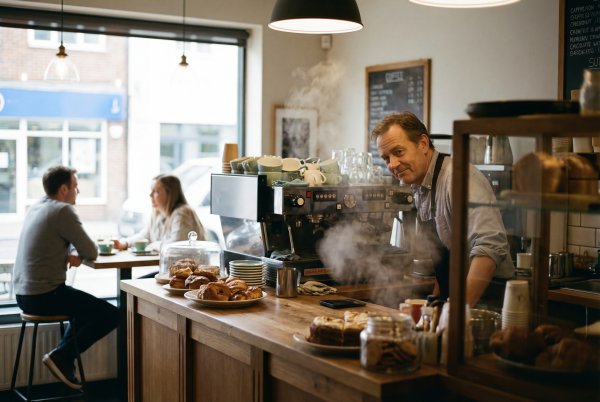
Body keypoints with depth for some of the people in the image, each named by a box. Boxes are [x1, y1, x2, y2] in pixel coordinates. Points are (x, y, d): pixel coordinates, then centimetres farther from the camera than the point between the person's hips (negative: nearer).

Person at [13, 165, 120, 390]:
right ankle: (61, 356, -3)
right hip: (46, 295, -10)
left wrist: (74, 253, 0)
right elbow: (91, 252, -14)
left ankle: (64, 361, 20)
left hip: (24, 295, 10)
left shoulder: (36, 209, 14)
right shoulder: (63, 211, -15)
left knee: (86, 306, 29)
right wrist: (79, 252, 10)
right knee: (111, 315, -5)